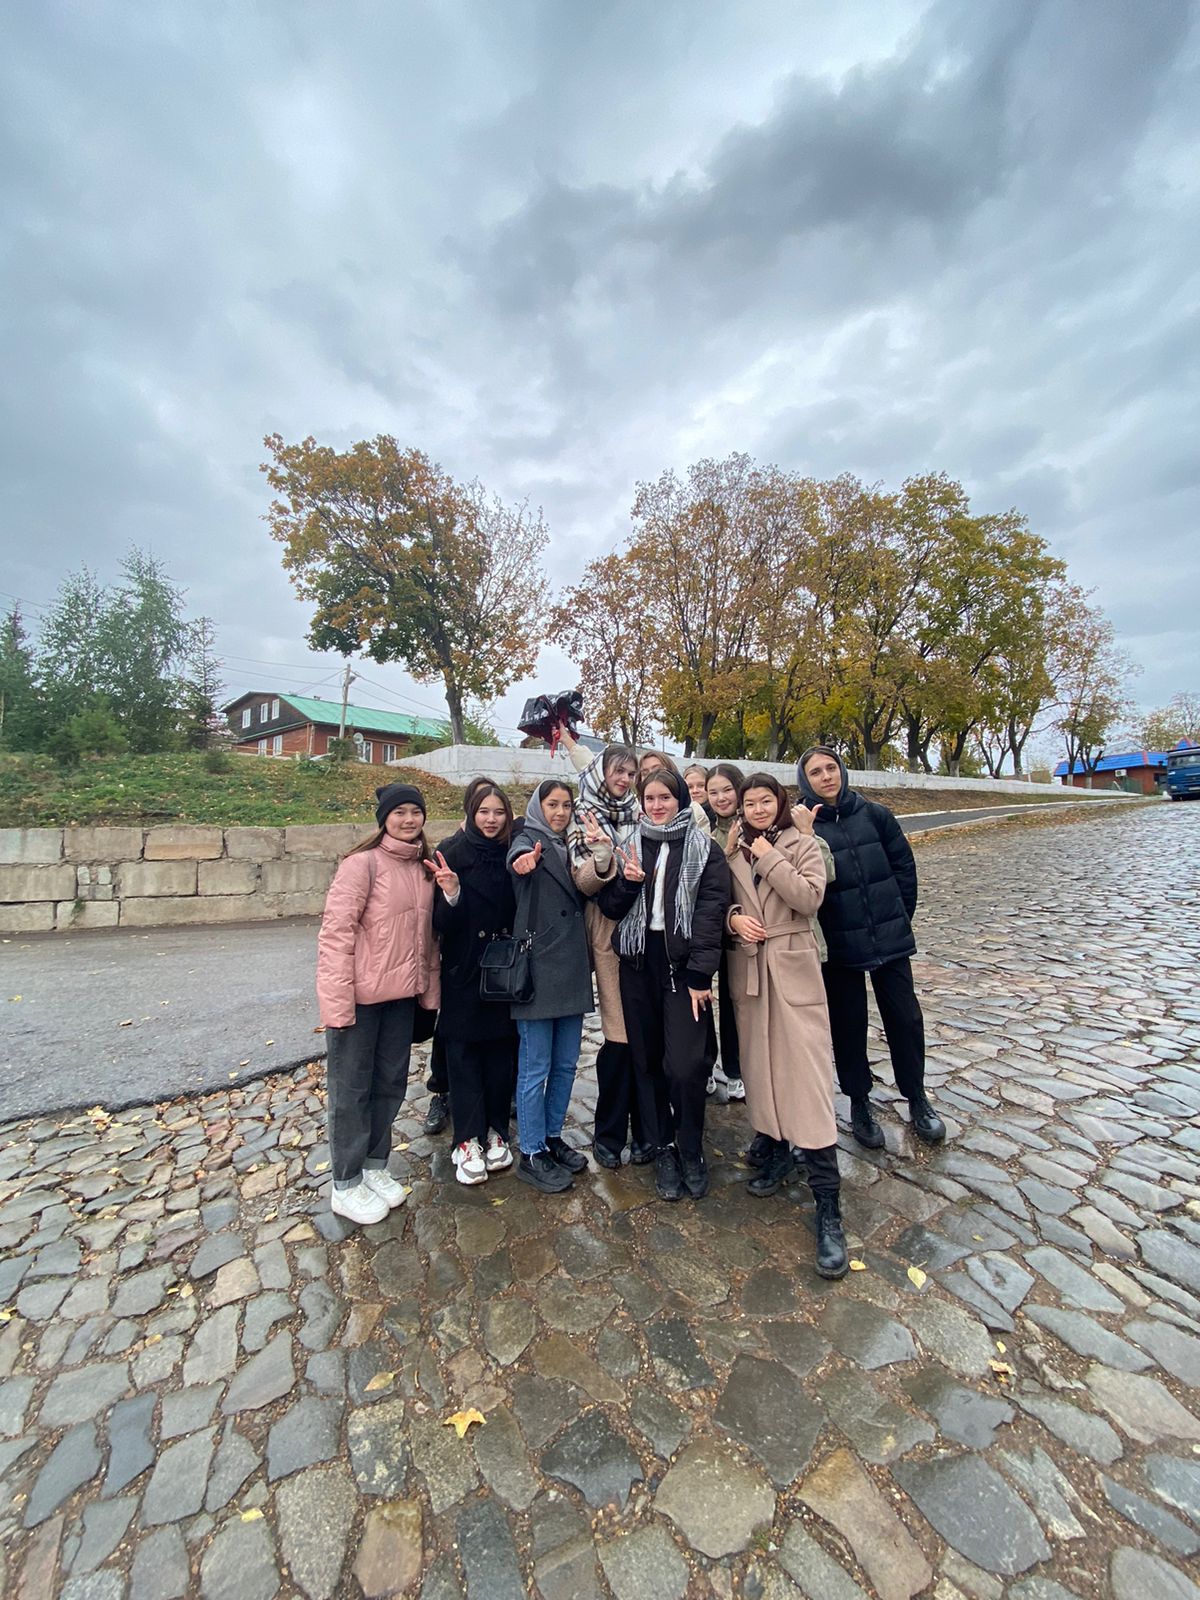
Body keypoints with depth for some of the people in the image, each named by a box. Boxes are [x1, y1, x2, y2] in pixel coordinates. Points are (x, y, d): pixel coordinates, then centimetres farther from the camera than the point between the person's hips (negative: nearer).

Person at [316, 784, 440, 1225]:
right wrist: (337, 1002, -19)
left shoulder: (422, 867, 6)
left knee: (390, 1084, 18)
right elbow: (335, 932, -17)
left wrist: (429, 990, 10)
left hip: (402, 995, 6)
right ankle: (346, 1186, 29)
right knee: (351, 1089, 10)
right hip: (360, 995, -6)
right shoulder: (362, 863, -14)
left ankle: (375, 1168, 38)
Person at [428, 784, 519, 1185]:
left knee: (502, 1053, 11)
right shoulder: (452, 854, -7)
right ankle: (469, 1140, 22)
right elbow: (442, 924, -10)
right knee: (464, 1055, 7)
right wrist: (451, 895, -29)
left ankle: (496, 1131, 29)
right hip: (464, 972, -2)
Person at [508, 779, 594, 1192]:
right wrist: (522, 860, -54)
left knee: (566, 1063, 16)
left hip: (572, 969, 7)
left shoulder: (569, 848, 15)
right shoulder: (528, 839, -5)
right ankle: (532, 1154, 20)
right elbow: (518, 855, -30)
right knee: (536, 1068, 4)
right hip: (538, 969, -7)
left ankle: (552, 1137, 34)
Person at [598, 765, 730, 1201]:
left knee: (684, 1065, -7)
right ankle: (662, 1148, 30)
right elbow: (609, 908, 8)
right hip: (638, 965, 3)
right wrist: (627, 882, -12)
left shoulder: (704, 849, -1)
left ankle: (690, 1150, 20)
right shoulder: (630, 846, 9)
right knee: (647, 1061, 10)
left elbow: (711, 912, -6)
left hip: (682, 966, -3)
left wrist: (699, 975, -12)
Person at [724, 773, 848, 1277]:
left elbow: (809, 897, -14)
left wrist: (769, 857, -14)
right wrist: (733, 917, -11)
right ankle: (776, 1150, 36)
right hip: (748, 967, 4)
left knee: (806, 1076, -5)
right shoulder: (734, 850, 7)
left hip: (792, 968, -4)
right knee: (758, 1064, 13)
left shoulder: (803, 844, -1)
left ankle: (828, 1208, 3)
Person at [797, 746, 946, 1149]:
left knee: (905, 1018, 12)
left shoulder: (874, 814, 1)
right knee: (848, 1025, 10)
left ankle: (917, 1099, 35)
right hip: (839, 945, -2)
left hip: (890, 938, 3)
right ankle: (859, 1103, 32)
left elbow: (904, 864, 7)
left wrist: (901, 915, 6)